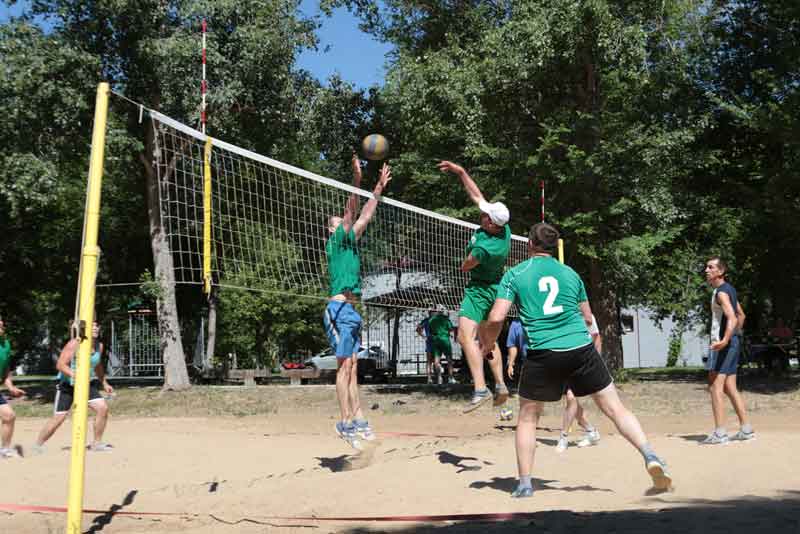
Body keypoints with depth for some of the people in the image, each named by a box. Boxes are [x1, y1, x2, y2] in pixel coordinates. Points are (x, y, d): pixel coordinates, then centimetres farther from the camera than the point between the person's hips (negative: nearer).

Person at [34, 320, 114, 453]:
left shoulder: (99, 346, 0)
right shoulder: (74, 344, -19)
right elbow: (60, 364, -24)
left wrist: (104, 383, 20)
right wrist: (74, 375, -38)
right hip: (67, 385, -5)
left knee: (103, 408, -10)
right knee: (58, 418, -5)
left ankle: (97, 443, 3)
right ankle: (38, 445, 15)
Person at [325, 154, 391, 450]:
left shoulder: (350, 241, 20)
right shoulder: (335, 240, -1)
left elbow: (364, 217, 25)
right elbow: (350, 214, -13)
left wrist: (379, 189, 27)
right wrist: (357, 180, -20)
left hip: (351, 309, 9)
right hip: (339, 307, -9)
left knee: (352, 367, 8)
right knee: (345, 365, -10)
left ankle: (357, 420, 11)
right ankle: (346, 423, -8)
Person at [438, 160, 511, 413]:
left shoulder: (484, 248, -34)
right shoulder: (504, 227, -12)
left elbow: (464, 268, -12)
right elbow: (477, 196, -1)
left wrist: (466, 264, 11)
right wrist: (460, 172, -2)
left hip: (479, 289, -10)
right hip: (495, 286, 10)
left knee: (466, 335, -19)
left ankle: (480, 389, -29)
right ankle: (500, 385, 21)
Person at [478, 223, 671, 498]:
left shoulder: (514, 274, 5)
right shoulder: (570, 273, 15)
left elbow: (496, 318, -2)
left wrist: (486, 342, 16)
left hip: (542, 354, -2)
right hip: (582, 349, 2)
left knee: (527, 417, 15)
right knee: (615, 408, 10)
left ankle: (525, 484, 15)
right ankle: (650, 456, -5)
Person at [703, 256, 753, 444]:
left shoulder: (721, 292, -14)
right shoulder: (729, 289, 16)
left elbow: (732, 318, -28)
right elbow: (741, 315, 26)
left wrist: (725, 340, -41)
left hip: (722, 344, -10)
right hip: (733, 342, 10)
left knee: (715, 387, -10)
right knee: (730, 388, 14)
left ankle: (719, 433, -12)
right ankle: (746, 429, 17)